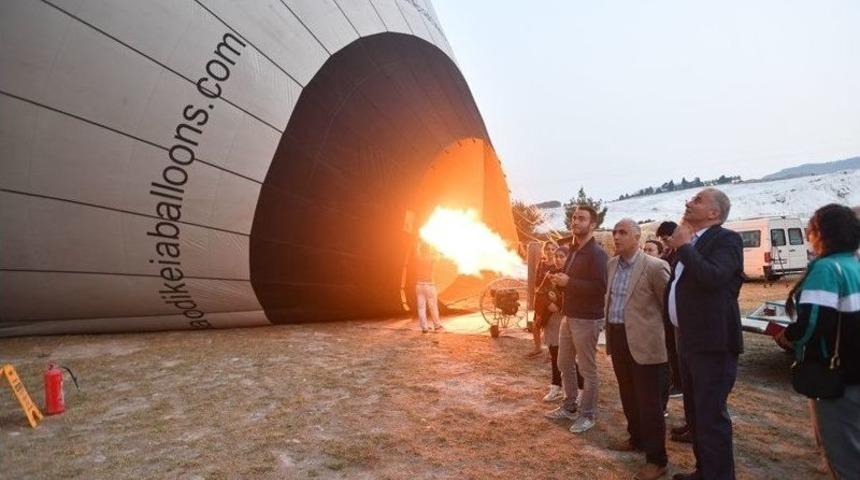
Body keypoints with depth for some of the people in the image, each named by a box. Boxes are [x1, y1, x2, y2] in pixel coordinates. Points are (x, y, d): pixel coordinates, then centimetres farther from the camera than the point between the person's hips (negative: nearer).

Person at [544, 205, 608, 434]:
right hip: (569, 316, 9)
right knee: (564, 363, 16)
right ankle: (569, 406, 30)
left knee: (587, 369, 2)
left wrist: (568, 282, -24)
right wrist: (560, 279, 5)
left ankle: (587, 415, 15)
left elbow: (600, 287, -25)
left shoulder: (596, 253, -15)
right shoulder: (574, 251, 13)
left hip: (587, 319, -9)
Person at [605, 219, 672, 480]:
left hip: (644, 342, -7)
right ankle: (637, 438, 39)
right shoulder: (612, 264, 9)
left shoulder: (654, 266, -14)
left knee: (649, 402, 2)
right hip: (618, 339, 7)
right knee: (628, 397, 20)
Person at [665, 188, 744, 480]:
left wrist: (684, 247, -20)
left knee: (711, 415, -4)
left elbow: (713, 277, -29)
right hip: (689, 340, 9)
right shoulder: (692, 242, 15)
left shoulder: (726, 239, -11)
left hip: (712, 342, -9)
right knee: (695, 412, 20)